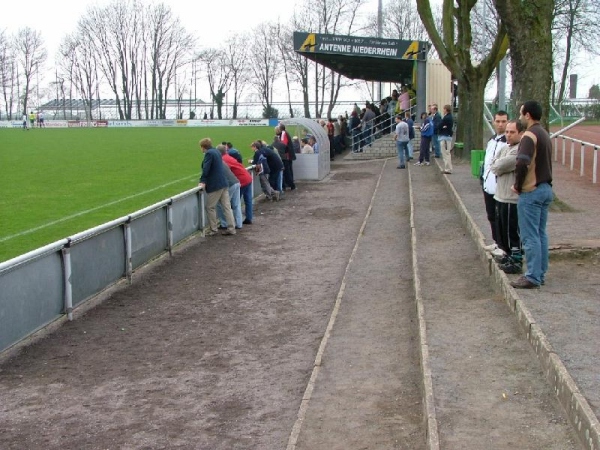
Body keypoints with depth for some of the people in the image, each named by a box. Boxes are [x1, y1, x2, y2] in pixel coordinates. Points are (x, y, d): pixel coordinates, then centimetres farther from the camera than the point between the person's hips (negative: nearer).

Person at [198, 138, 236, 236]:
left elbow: (206, 169, -20)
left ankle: (213, 229, 8)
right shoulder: (216, 152, 15)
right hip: (223, 183, 9)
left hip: (215, 185, -9)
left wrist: (202, 181, -17)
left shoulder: (209, 153, -13)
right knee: (227, 206, 7)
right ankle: (231, 228, 8)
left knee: (210, 207, 2)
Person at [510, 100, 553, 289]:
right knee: (541, 234, 14)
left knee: (530, 236, -5)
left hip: (531, 191, -9)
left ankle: (533, 277, -3)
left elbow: (522, 163, -26)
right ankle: (540, 274, 19)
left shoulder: (529, 135, -16)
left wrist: (518, 185, -14)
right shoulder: (545, 135, 14)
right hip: (546, 189, 9)